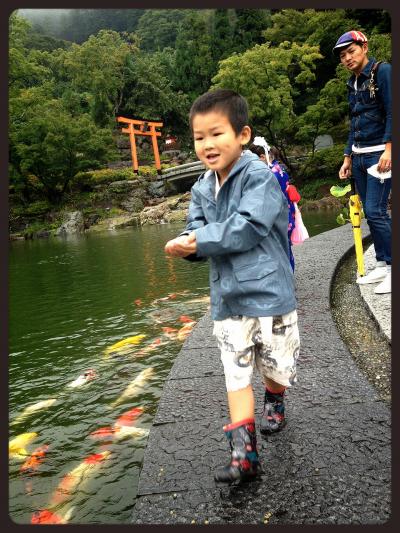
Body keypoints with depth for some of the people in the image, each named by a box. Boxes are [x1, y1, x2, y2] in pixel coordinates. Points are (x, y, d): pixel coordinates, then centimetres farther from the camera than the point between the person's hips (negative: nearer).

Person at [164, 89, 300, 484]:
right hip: (227, 300, 5)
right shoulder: (201, 189, 8)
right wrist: (189, 243, -17)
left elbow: (249, 227, -24)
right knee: (236, 375, 3)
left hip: (268, 292, -4)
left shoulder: (259, 176, -14)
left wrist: (200, 240, -21)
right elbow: (197, 230, 7)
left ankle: (274, 403, 48)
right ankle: (244, 453, 11)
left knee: (276, 366, 14)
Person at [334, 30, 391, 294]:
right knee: (369, 212, 6)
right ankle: (382, 265, 13)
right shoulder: (353, 83, 17)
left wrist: (388, 149, -21)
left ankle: (393, 268, -3)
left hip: (380, 153, -7)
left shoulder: (383, 71, -5)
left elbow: (391, 112, -13)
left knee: (376, 211, -13)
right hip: (358, 156, 7)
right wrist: (348, 158, 17)